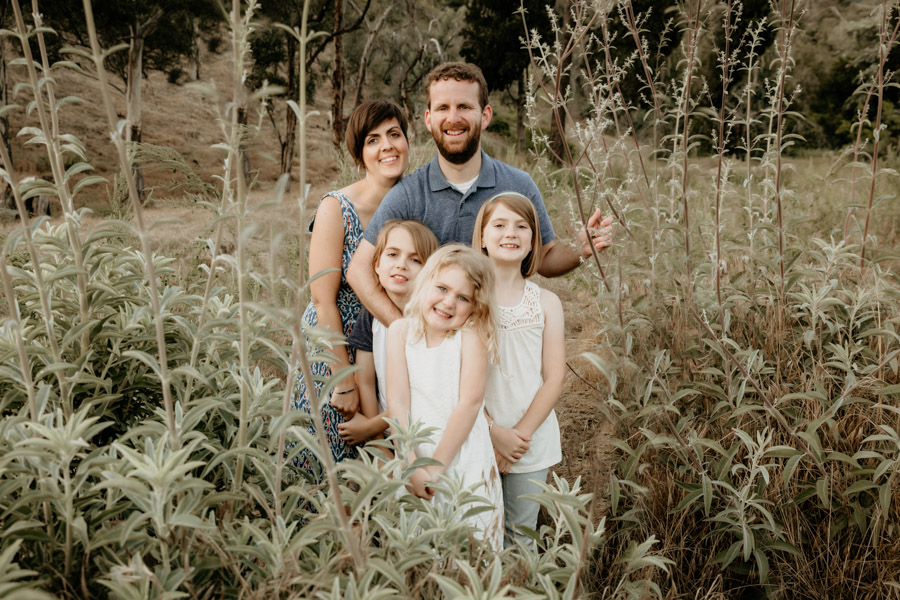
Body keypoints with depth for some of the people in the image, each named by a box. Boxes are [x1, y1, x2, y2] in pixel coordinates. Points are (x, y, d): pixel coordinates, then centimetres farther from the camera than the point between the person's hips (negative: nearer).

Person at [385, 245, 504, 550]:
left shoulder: (472, 334, -11)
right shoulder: (400, 330, -3)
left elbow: (470, 402, -16)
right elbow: (397, 401, -7)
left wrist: (436, 466, -14)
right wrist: (412, 465, -13)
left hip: (465, 463, -2)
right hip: (414, 458, 2)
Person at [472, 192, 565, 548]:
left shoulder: (546, 303, 3)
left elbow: (553, 379, 0)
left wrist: (521, 434, -10)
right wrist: (493, 432, -13)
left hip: (532, 440, 2)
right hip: (477, 436, -1)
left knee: (521, 537, 12)